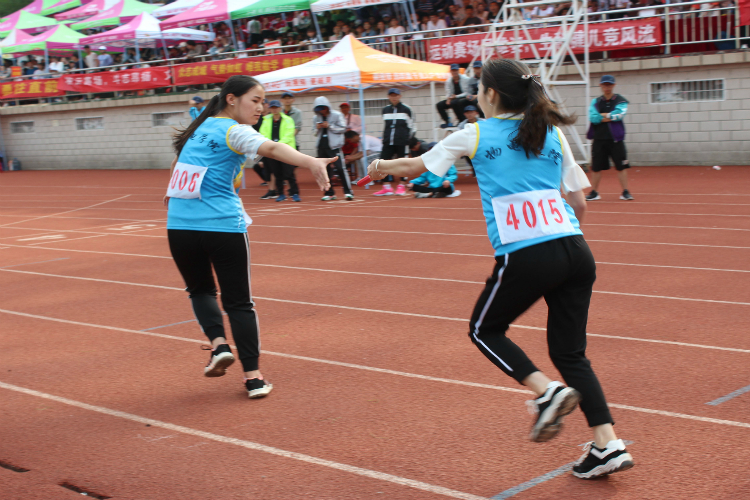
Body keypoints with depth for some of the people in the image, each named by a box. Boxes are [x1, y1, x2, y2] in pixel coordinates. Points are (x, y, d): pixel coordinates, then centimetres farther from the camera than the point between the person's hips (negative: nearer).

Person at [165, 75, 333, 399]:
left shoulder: (199, 127, 16)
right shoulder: (235, 131, -5)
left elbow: (179, 163, 33)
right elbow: (272, 149, -25)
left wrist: (173, 194, 52)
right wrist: (311, 162, -42)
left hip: (180, 225, 5)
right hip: (223, 225, -5)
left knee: (200, 289, 24)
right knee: (238, 301, 5)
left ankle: (218, 344, 2)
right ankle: (252, 377, 5)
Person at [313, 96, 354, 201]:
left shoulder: (337, 115, -1)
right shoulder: (316, 118, 11)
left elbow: (343, 129, -4)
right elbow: (315, 133, 15)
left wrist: (329, 126, -13)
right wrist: (318, 128, -7)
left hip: (333, 146, -5)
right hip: (321, 146, 5)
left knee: (340, 168, -11)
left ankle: (348, 191, -7)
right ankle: (329, 193, 13)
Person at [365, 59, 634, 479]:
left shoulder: (474, 136, 7)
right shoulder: (553, 135, 15)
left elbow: (415, 165, 21)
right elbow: (580, 203, 15)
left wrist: (381, 168, 40)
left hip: (524, 256, -4)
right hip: (575, 252, 4)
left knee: (485, 330, 20)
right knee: (571, 352, 14)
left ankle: (548, 392, -1)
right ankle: (609, 445, 5)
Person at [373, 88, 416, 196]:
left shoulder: (406, 109, 2)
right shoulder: (385, 110, 12)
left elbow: (412, 126, 6)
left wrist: (407, 138, -1)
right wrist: (385, 137, 13)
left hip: (401, 142, -4)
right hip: (388, 142, 4)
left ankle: (401, 186, 10)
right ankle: (387, 187, 4)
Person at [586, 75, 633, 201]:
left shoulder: (621, 101, 3)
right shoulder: (596, 102, 10)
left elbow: (618, 115, -15)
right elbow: (593, 118, -6)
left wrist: (602, 115, -6)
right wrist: (610, 117, -7)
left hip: (615, 139, -2)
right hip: (599, 139, 2)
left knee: (621, 166, -2)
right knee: (596, 167, 5)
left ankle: (625, 192, 5)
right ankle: (594, 192, 14)